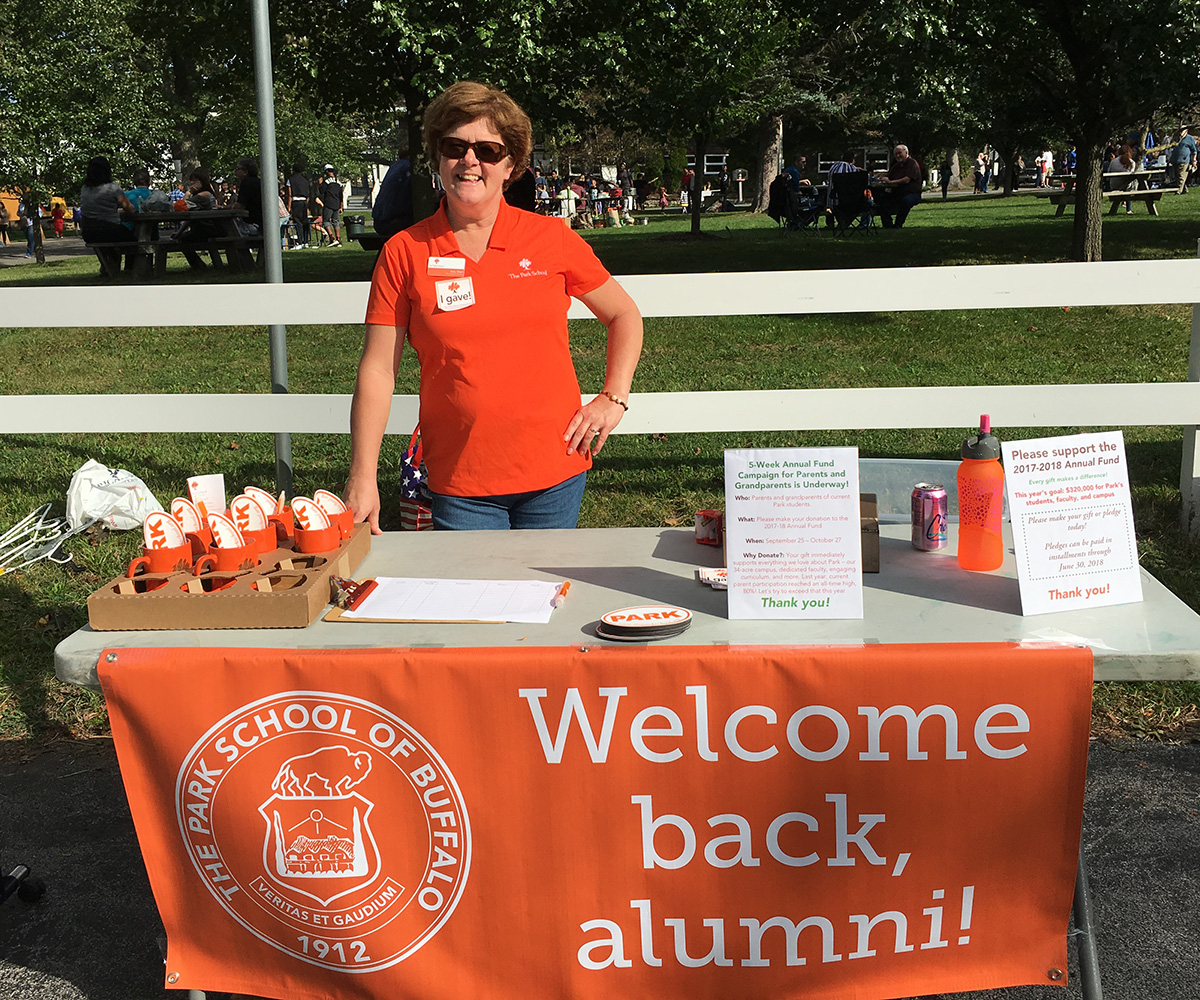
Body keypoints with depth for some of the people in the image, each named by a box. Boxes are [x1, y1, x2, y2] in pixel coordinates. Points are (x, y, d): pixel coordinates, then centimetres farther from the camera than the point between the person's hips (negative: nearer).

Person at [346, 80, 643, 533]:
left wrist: (613, 398, 1)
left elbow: (624, 315, 13)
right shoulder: (404, 253, -2)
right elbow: (377, 370, -2)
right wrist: (362, 478, -8)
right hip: (459, 485, -1)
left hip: (555, 474, 1)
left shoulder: (550, 238, 1)